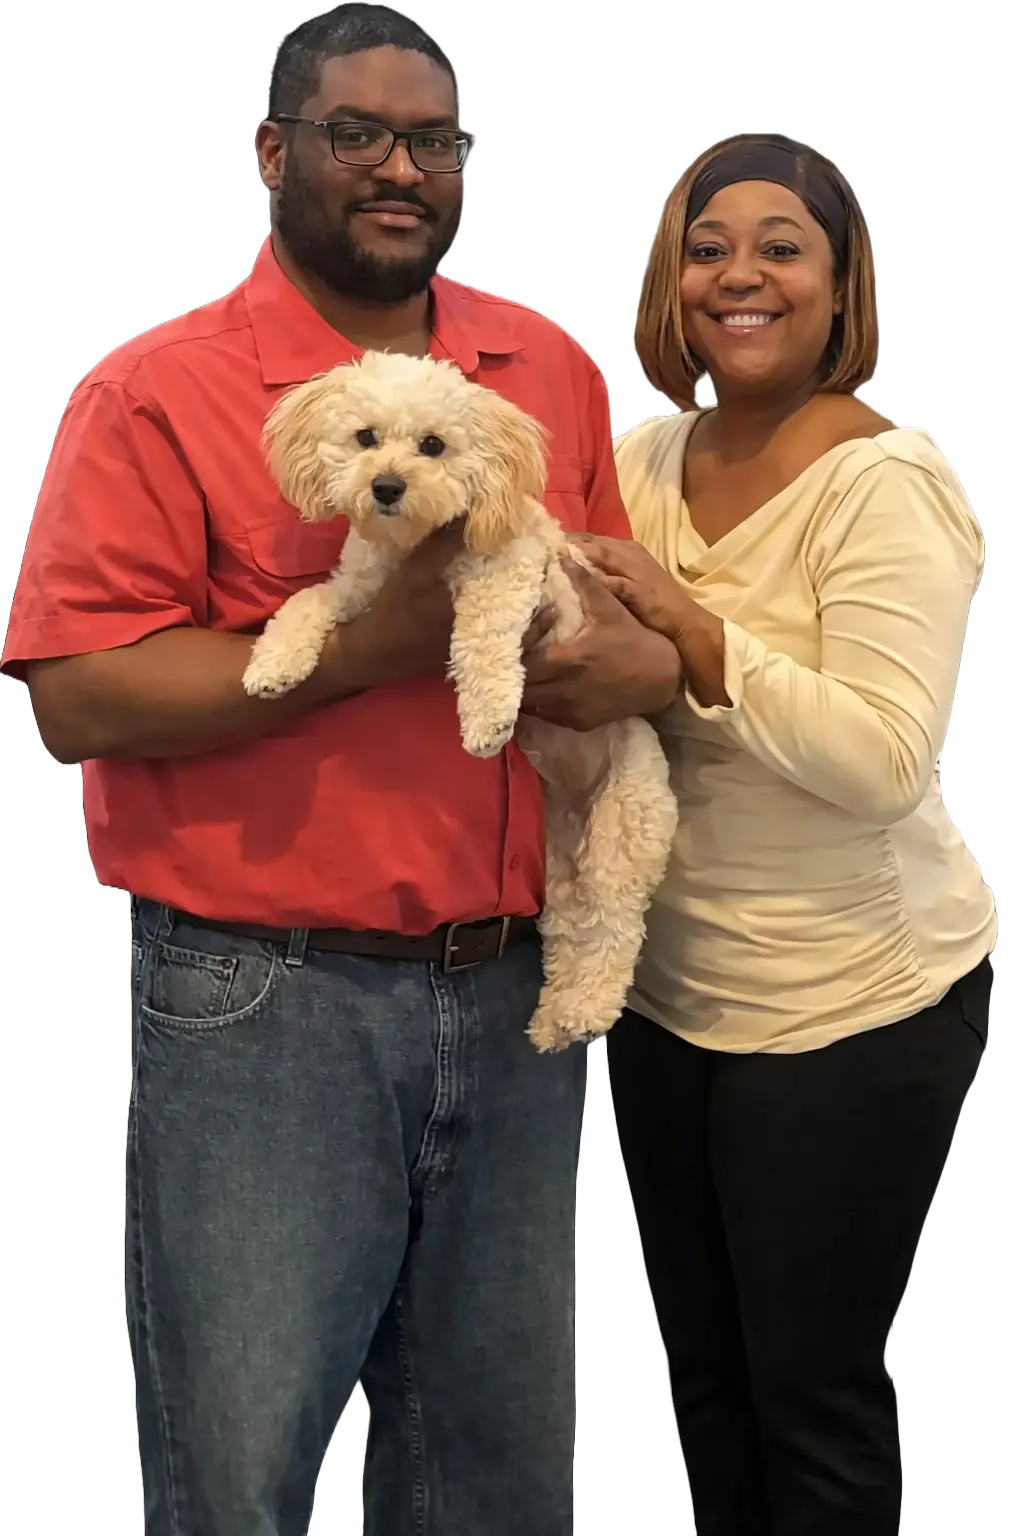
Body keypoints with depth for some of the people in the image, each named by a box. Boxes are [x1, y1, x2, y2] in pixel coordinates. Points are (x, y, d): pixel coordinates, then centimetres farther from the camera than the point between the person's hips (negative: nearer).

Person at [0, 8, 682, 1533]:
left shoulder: (551, 368, 11)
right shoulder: (158, 393, -6)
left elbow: (626, 599, 17)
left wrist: (645, 654, -8)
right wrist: (375, 640, -19)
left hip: (517, 990, 5)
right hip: (266, 999, -5)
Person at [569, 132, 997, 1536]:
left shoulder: (882, 483, -16)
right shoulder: (642, 460, 4)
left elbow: (885, 760, -25)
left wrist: (694, 629, -24)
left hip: (848, 1006, -6)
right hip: (666, 987, 7)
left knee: (813, 1387, 8)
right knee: (702, 1364, 21)